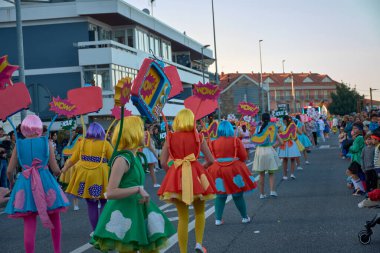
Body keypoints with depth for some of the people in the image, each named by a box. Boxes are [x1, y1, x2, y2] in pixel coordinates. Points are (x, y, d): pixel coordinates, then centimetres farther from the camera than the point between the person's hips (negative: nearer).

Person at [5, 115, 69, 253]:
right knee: (54, 219, 17)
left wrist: (12, 183, 22)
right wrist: (59, 172, 22)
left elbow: (9, 171, 2)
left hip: (25, 184, 1)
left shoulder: (18, 144, 2)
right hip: (46, 183, -1)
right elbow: (55, 169, -1)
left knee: (29, 224, 3)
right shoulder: (46, 143, -1)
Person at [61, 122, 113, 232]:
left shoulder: (82, 143, 3)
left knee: (91, 204, 10)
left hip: (85, 177, 3)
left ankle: (95, 231, 13)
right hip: (100, 177, -2)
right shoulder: (105, 144, -4)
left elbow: (73, 159, 5)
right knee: (104, 203, 11)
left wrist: (63, 170, 15)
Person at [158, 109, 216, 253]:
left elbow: (163, 162, -4)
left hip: (176, 176, 1)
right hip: (196, 174, 0)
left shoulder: (170, 138, 0)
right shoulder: (198, 137, -1)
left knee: (183, 217, 8)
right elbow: (210, 160, -1)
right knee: (199, 212, 20)